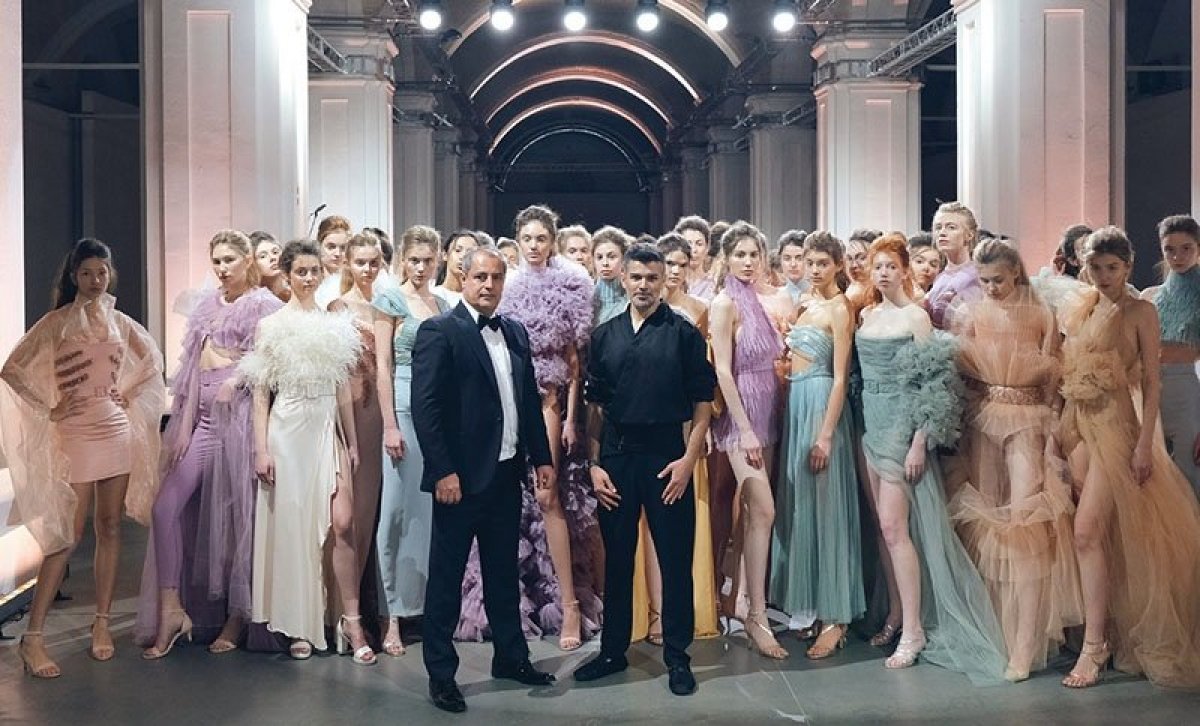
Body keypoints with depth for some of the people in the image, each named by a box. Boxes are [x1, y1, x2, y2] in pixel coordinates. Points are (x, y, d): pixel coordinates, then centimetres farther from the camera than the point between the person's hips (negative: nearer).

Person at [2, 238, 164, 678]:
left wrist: (130, 395, 10)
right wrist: (49, 409, -9)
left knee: (110, 528, 6)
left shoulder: (119, 321, 8)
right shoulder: (57, 321, -4)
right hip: (75, 436, -4)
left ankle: (102, 623, 16)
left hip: (117, 432, 4)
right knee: (67, 536, -7)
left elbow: (152, 360, 23)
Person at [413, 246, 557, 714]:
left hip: (507, 473, 6)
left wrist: (541, 457, 12)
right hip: (461, 477, -6)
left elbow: (530, 399, 16)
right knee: (446, 576, 4)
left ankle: (510, 657, 29)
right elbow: (424, 407, -15)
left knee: (504, 571, 17)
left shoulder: (516, 333, 12)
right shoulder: (438, 332, -9)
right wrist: (443, 472, -19)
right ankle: (440, 672, 15)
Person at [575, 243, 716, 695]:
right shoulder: (605, 336, 9)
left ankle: (677, 656, 14)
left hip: (666, 457, -3)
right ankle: (613, 650, 24)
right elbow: (595, 406, 10)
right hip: (615, 457, 3)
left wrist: (689, 459, -11)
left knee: (675, 560, 2)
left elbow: (703, 403, -2)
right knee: (617, 559, 11)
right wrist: (594, 464, 2)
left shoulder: (684, 334, -1)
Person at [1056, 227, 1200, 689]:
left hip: (1114, 424, -5)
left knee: (1088, 532, -14)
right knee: (1094, 533, 7)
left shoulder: (1140, 312, -2)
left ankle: (1094, 646, -10)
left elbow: (1151, 382, -5)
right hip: (1075, 423, 5)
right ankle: (1104, 632, 17)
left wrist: (1144, 443, -12)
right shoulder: (1073, 311, 12)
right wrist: (1059, 426, 8)